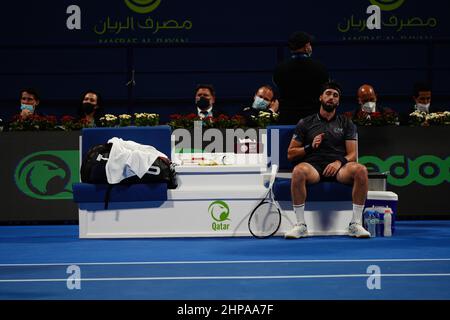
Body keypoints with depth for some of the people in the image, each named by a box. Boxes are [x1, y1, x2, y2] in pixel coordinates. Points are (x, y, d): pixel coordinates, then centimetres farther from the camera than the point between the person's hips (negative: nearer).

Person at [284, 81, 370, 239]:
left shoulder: (346, 123, 18)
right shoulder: (305, 123, 16)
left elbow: (352, 154, 9)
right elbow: (290, 154, 14)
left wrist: (339, 162, -13)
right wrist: (310, 147, -4)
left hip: (338, 167, 1)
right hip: (313, 165, -1)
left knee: (361, 170, -34)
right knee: (299, 171, -39)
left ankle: (356, 224, -25)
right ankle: (300, 225, -29)